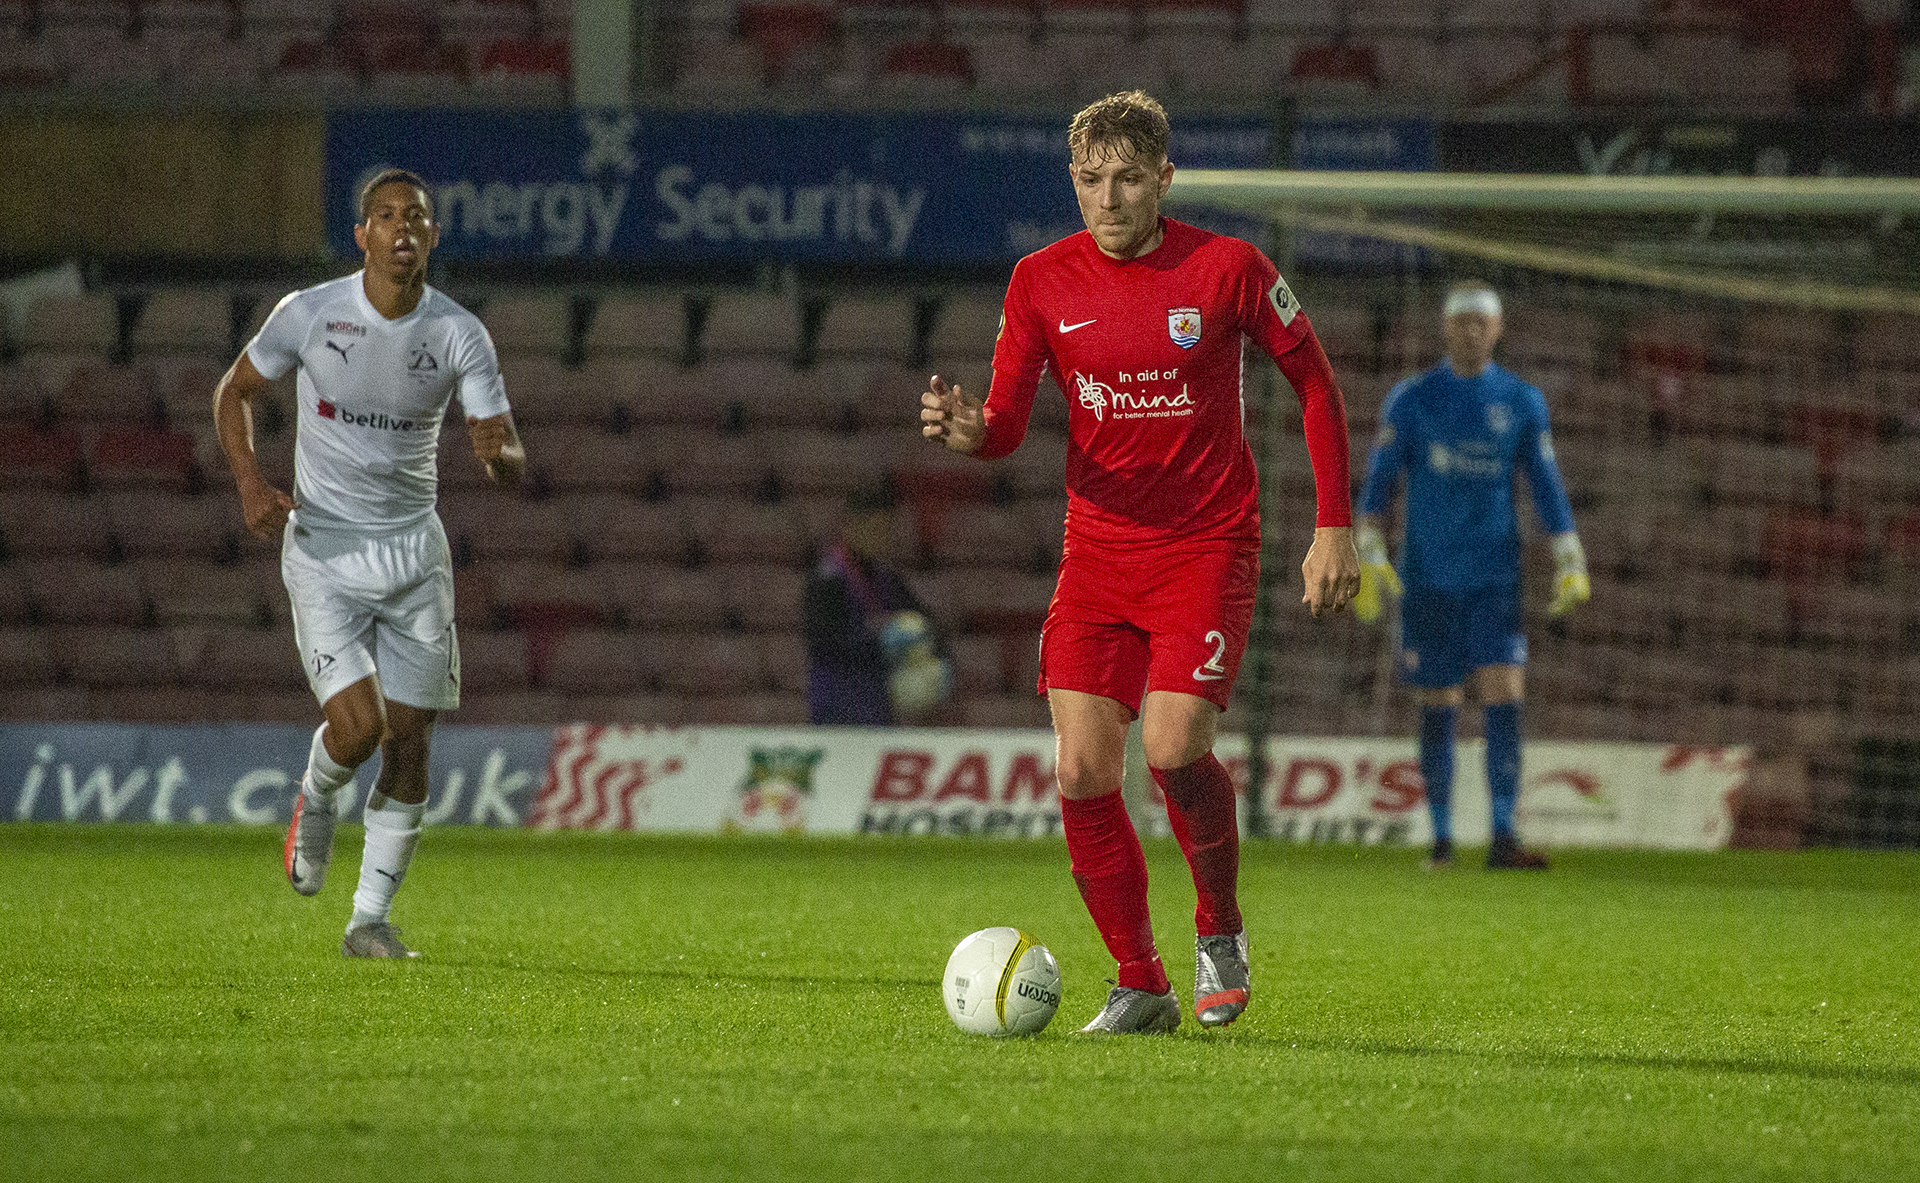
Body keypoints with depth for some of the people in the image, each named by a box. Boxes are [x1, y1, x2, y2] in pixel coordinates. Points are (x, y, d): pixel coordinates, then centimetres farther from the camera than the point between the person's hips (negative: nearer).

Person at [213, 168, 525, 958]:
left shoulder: (461, 335, -5)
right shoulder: (309, 314, -9)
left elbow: (510, 461, -5)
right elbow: (234, 391, 6)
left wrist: (499, 454, -30)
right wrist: (250, 483, -9)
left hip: (414, 551, 2)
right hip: (325, 548, -2)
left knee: (409, 744, -1)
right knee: (358, 725, -18)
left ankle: (371, 921, 12)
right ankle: (315, 802, 19)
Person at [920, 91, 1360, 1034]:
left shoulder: (1226, 270, -8)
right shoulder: (1042, 283, -1)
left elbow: (1313, 382, 3)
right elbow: (1007, 423, 0)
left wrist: (1334, 528, -2)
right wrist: (968, 430, -25)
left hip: (1206, 545, -3)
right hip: (1097, 547, 3)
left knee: (1173, 748, -21)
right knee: (1082, 771, -7)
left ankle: (1220, 927, 8)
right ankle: (1139, 985, 9)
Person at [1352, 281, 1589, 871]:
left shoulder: (1522, 402, 6)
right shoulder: (1411, 399, 3)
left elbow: (1547, 487, 8)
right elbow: (1378, 480, 2)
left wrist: (1570, 565, 0)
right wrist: (1368, 556, -8)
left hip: (1494, 578, 0)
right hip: (1428, 577, 0)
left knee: (1504, 699, -12)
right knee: (1437, 708, 2)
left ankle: (1503, 838, -14)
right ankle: (1441, 838, 12)